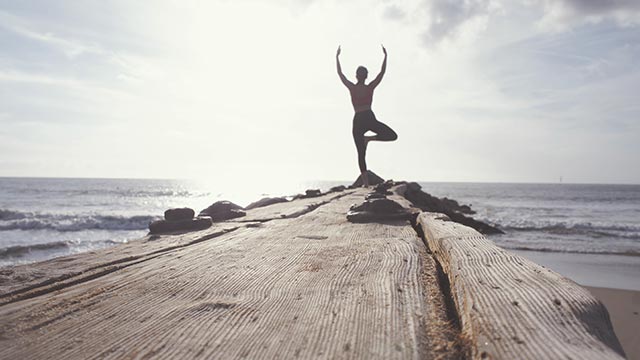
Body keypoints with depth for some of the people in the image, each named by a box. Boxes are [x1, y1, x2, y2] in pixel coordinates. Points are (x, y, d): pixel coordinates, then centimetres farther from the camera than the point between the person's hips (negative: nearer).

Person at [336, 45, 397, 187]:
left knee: (361, 153, 4)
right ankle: (369, 138, -8)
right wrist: (385, 56, 13)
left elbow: (340, 73, 9)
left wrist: (337, 57, 16)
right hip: (369, 118, -2)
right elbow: (382, 72, 7)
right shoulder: (370, 88, 0)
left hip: (358, 121, 2)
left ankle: (365, 182, -3)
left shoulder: (352, 88, 2)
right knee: (392, 136, 9)